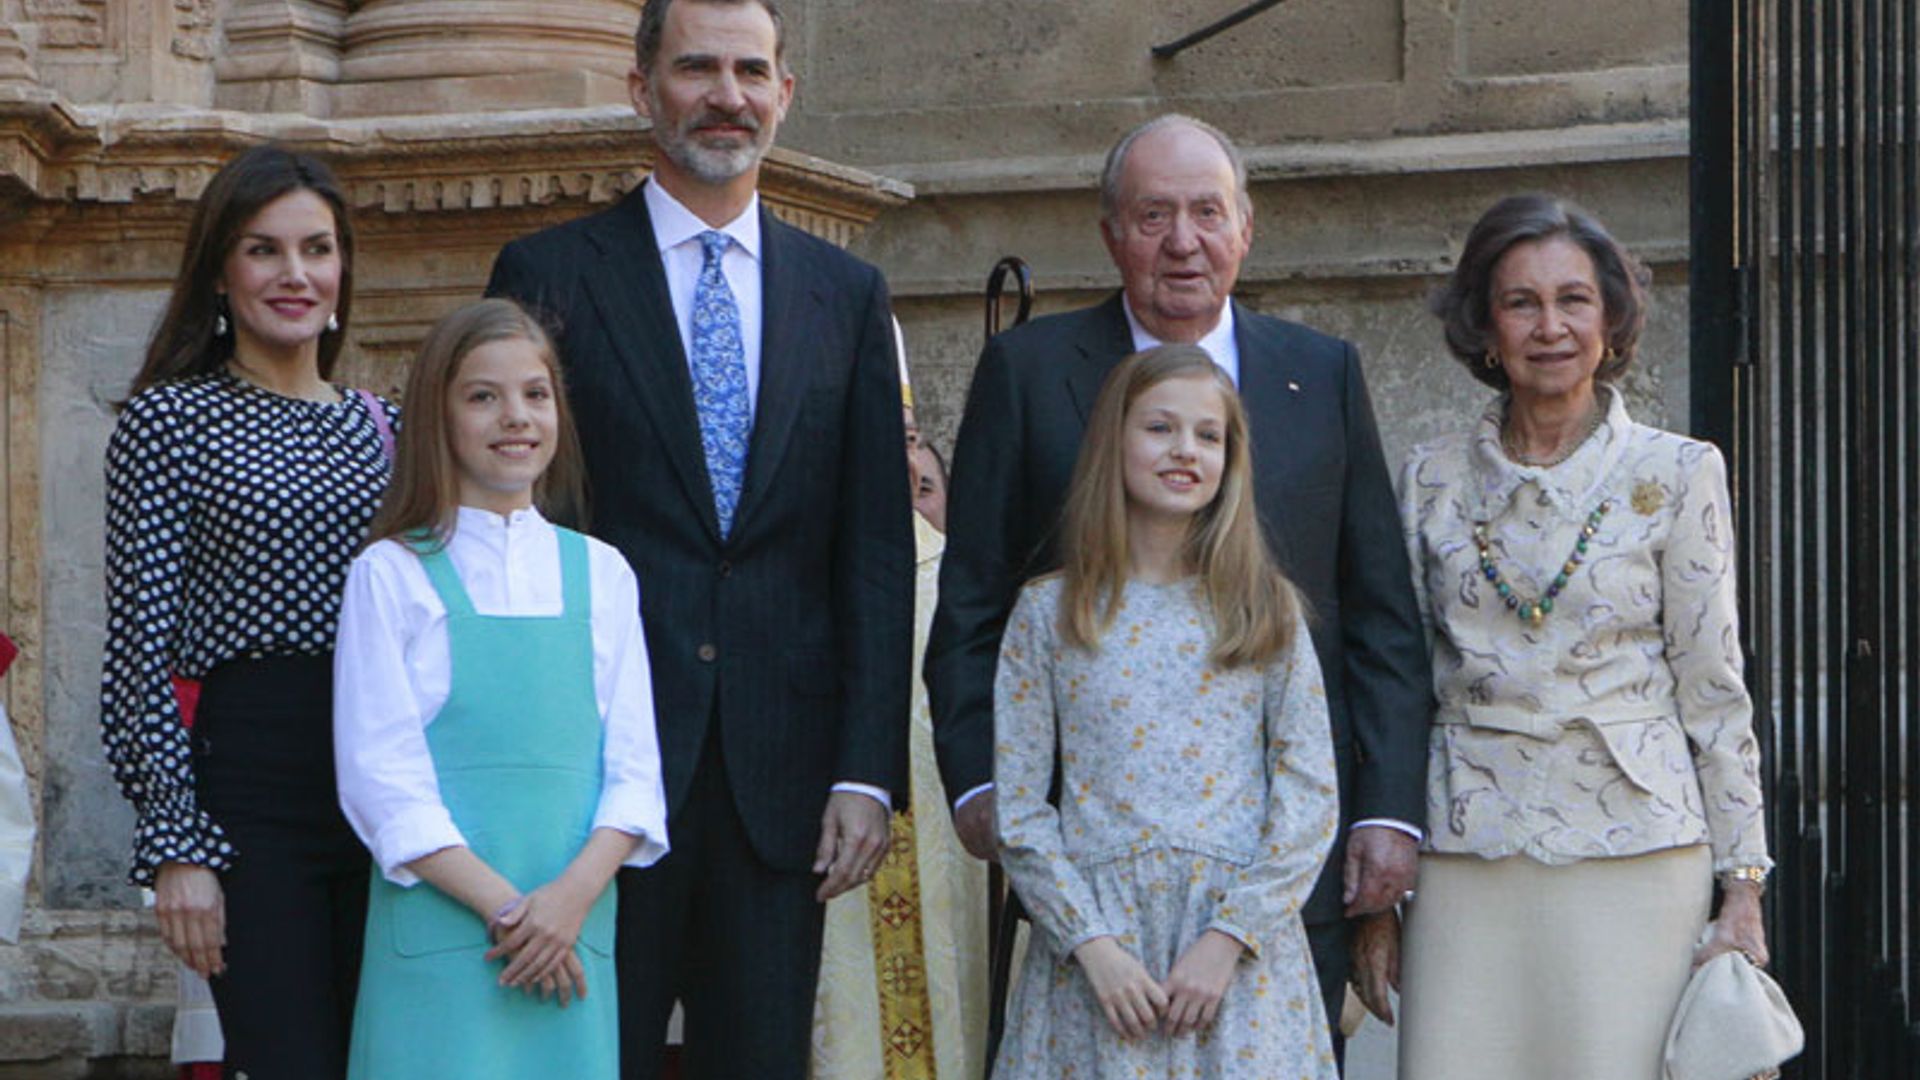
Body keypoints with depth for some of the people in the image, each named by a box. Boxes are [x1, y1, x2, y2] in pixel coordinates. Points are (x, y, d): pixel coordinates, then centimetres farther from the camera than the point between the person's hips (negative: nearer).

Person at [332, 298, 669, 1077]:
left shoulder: (600, 574, 12)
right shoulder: (393, 575, 2)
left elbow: (634, 765, 7)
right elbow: (379, 777, -4)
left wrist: (573, 896, -10)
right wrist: (503, 906, -12)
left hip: (575, 935, 3)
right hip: (441, 935, -3)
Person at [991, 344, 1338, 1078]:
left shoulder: (1267, 612, 8)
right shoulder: (1048, 613, 6)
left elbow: (1311, 800, 2)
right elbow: (1018, 812, 2)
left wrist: (1229, 937, -9)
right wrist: (1092, 944, -9)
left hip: (1238, 952, 1)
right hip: (1091, 942, 0)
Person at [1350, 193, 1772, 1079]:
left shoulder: (1678, 474, 3)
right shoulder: (1431, 482, 8)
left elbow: (1713, 689, 3)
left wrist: (1742, 887, -1)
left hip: (1632, 851, -2)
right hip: (1467, 857, 2)